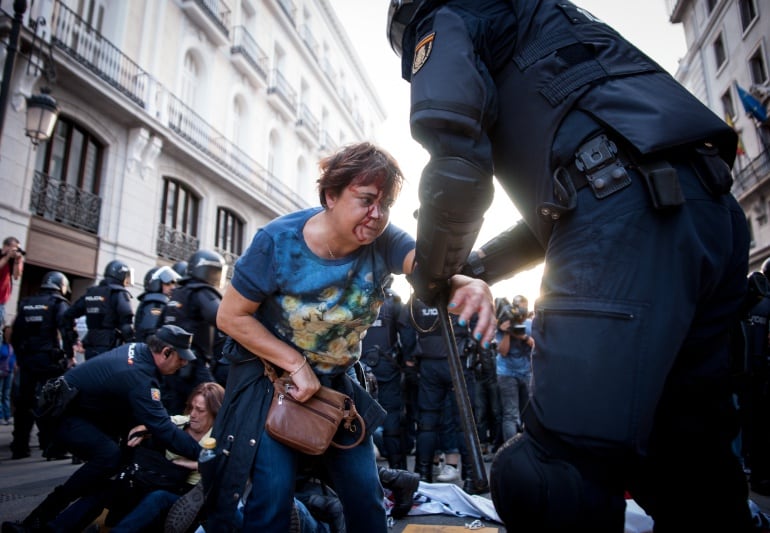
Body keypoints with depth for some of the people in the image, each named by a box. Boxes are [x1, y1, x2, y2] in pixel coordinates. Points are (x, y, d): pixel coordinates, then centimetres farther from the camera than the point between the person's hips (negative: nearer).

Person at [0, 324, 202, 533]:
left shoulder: (138, 349, -4)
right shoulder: (139, 377, -31)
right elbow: (162, 428, -32)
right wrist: (201, 453, -29)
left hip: (75, 404, 10)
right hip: (59, 413, -10)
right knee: (109, 456, -25)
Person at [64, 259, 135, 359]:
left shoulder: (91, 292, 16)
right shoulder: (119, 294, -6)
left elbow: (69, 315, 18)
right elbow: (126, 323, -19)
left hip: (91, 348, 7)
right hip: (109, 348, -7)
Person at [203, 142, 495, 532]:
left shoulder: (383, 242, -16)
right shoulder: (278, 242, -22)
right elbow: (231, 316, -16)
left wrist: (469, 285, -57)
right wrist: (296, 364, -23)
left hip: (335, 380, 4)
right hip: (270, 373, -3)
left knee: (366, 495, 8)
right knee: (273, 494, -10)